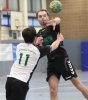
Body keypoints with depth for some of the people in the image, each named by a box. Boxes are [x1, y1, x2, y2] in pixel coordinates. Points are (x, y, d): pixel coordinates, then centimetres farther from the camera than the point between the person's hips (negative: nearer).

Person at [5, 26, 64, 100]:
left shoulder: (19, 46, 10)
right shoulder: (38, 50, -1)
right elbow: (53, 47, 19)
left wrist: (35, 43, 39)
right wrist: (59, 39, 37)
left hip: (10, 79, 5)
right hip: (21, 82, -5)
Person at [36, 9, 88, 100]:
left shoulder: (52, 26, -2)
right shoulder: (39, 34, 14)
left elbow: (58, 20, -26)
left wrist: (55, 21, -52)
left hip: (62, 59, -4)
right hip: (51, 63, 4)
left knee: (78, 84, -3)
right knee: (53, 91, -6)